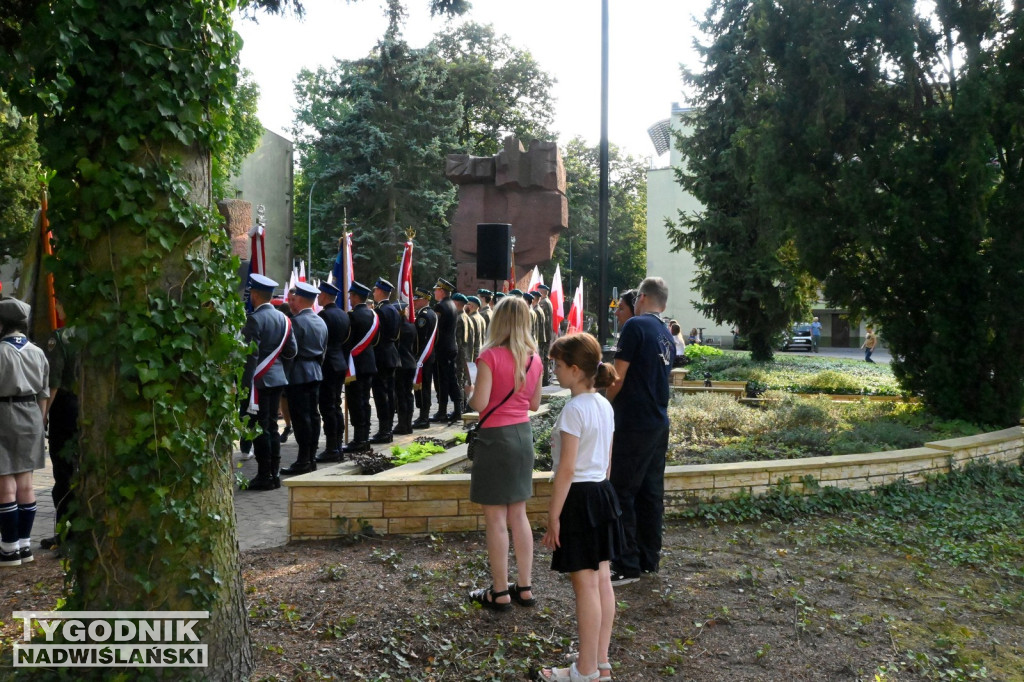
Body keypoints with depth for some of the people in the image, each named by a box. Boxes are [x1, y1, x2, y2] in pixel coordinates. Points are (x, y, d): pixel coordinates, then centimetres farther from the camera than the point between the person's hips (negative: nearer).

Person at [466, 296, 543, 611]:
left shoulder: (490, 356, -15)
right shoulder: (534, 358, 2)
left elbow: (479, 403, -19)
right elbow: (534, 403, 11)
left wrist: (469, 394, 1)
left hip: (495, 437, -6)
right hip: (523, 435, 6)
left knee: (496, 518, 3)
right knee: (518, 515, 15)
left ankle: (499, 593, 11)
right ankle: (524, 587, 22)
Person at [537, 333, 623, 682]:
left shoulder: (574, 409, -19)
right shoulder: (605, 405, 7)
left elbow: (566, 469, -21)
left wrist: (553, 516, -16)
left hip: (579, 498, -9)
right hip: (603, 492, 9)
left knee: (586, 585, 1)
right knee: (602, 581, 15)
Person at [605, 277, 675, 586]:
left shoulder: (635, 325, -12)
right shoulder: (668, 336, 13)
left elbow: (618, 377, -14)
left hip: (634, 424, -8)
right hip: (659, 424, 8)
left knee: (623, 493, -3)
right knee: (651, 492, 13)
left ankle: (627, 566, 1)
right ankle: (649, 558, 21)